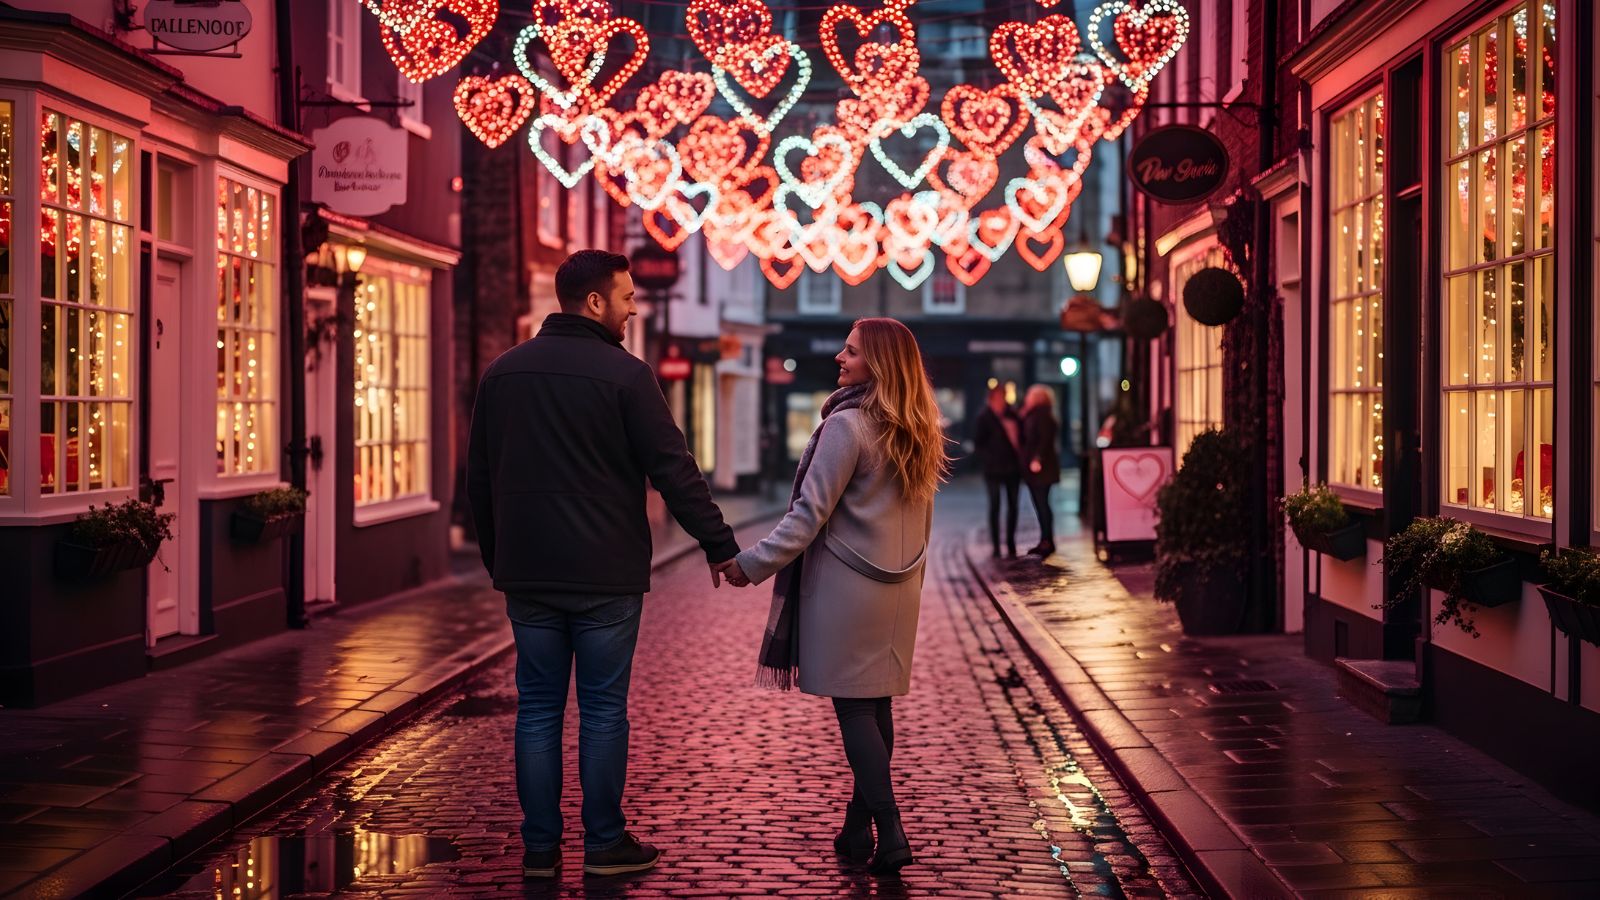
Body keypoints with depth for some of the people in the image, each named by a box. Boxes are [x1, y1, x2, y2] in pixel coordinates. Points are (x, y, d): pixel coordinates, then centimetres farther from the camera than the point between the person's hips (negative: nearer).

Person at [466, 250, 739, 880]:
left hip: (527, 575, 4)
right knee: (602, 710, 4)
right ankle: (604, 843, 10)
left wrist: (497, 558, 23)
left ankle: (539, 847, 12)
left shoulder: (502, 373, 8)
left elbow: (479, 478, 14)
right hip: (605, 577, -4)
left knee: (538, 709, 9)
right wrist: (719, 544, -2)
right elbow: (674, 470, -11)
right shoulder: (623, 374, -10)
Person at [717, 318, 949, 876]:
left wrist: (752, 564, -13)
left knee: (853, 709, -3)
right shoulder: (917, 432, 8)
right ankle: (858, 829, 19)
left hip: (846, 587, -7)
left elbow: (810, 513, -17)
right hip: (898, 592, 8)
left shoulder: (848, 424, -15)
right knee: (875, 706, 12)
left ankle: (890, 835, -7)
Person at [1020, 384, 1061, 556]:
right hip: (1032, 466, 10)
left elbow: (1045, 439, -20)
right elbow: (1025, 439, 17)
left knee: (1042, 503, -9)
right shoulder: (1031, 415, 19)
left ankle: (1047, 542, -8)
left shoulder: (1042, 415, -10)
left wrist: (1037, 459, -26)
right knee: (1040, 503, 10)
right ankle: (1045, 541, 14)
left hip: (1041, 466, -10)